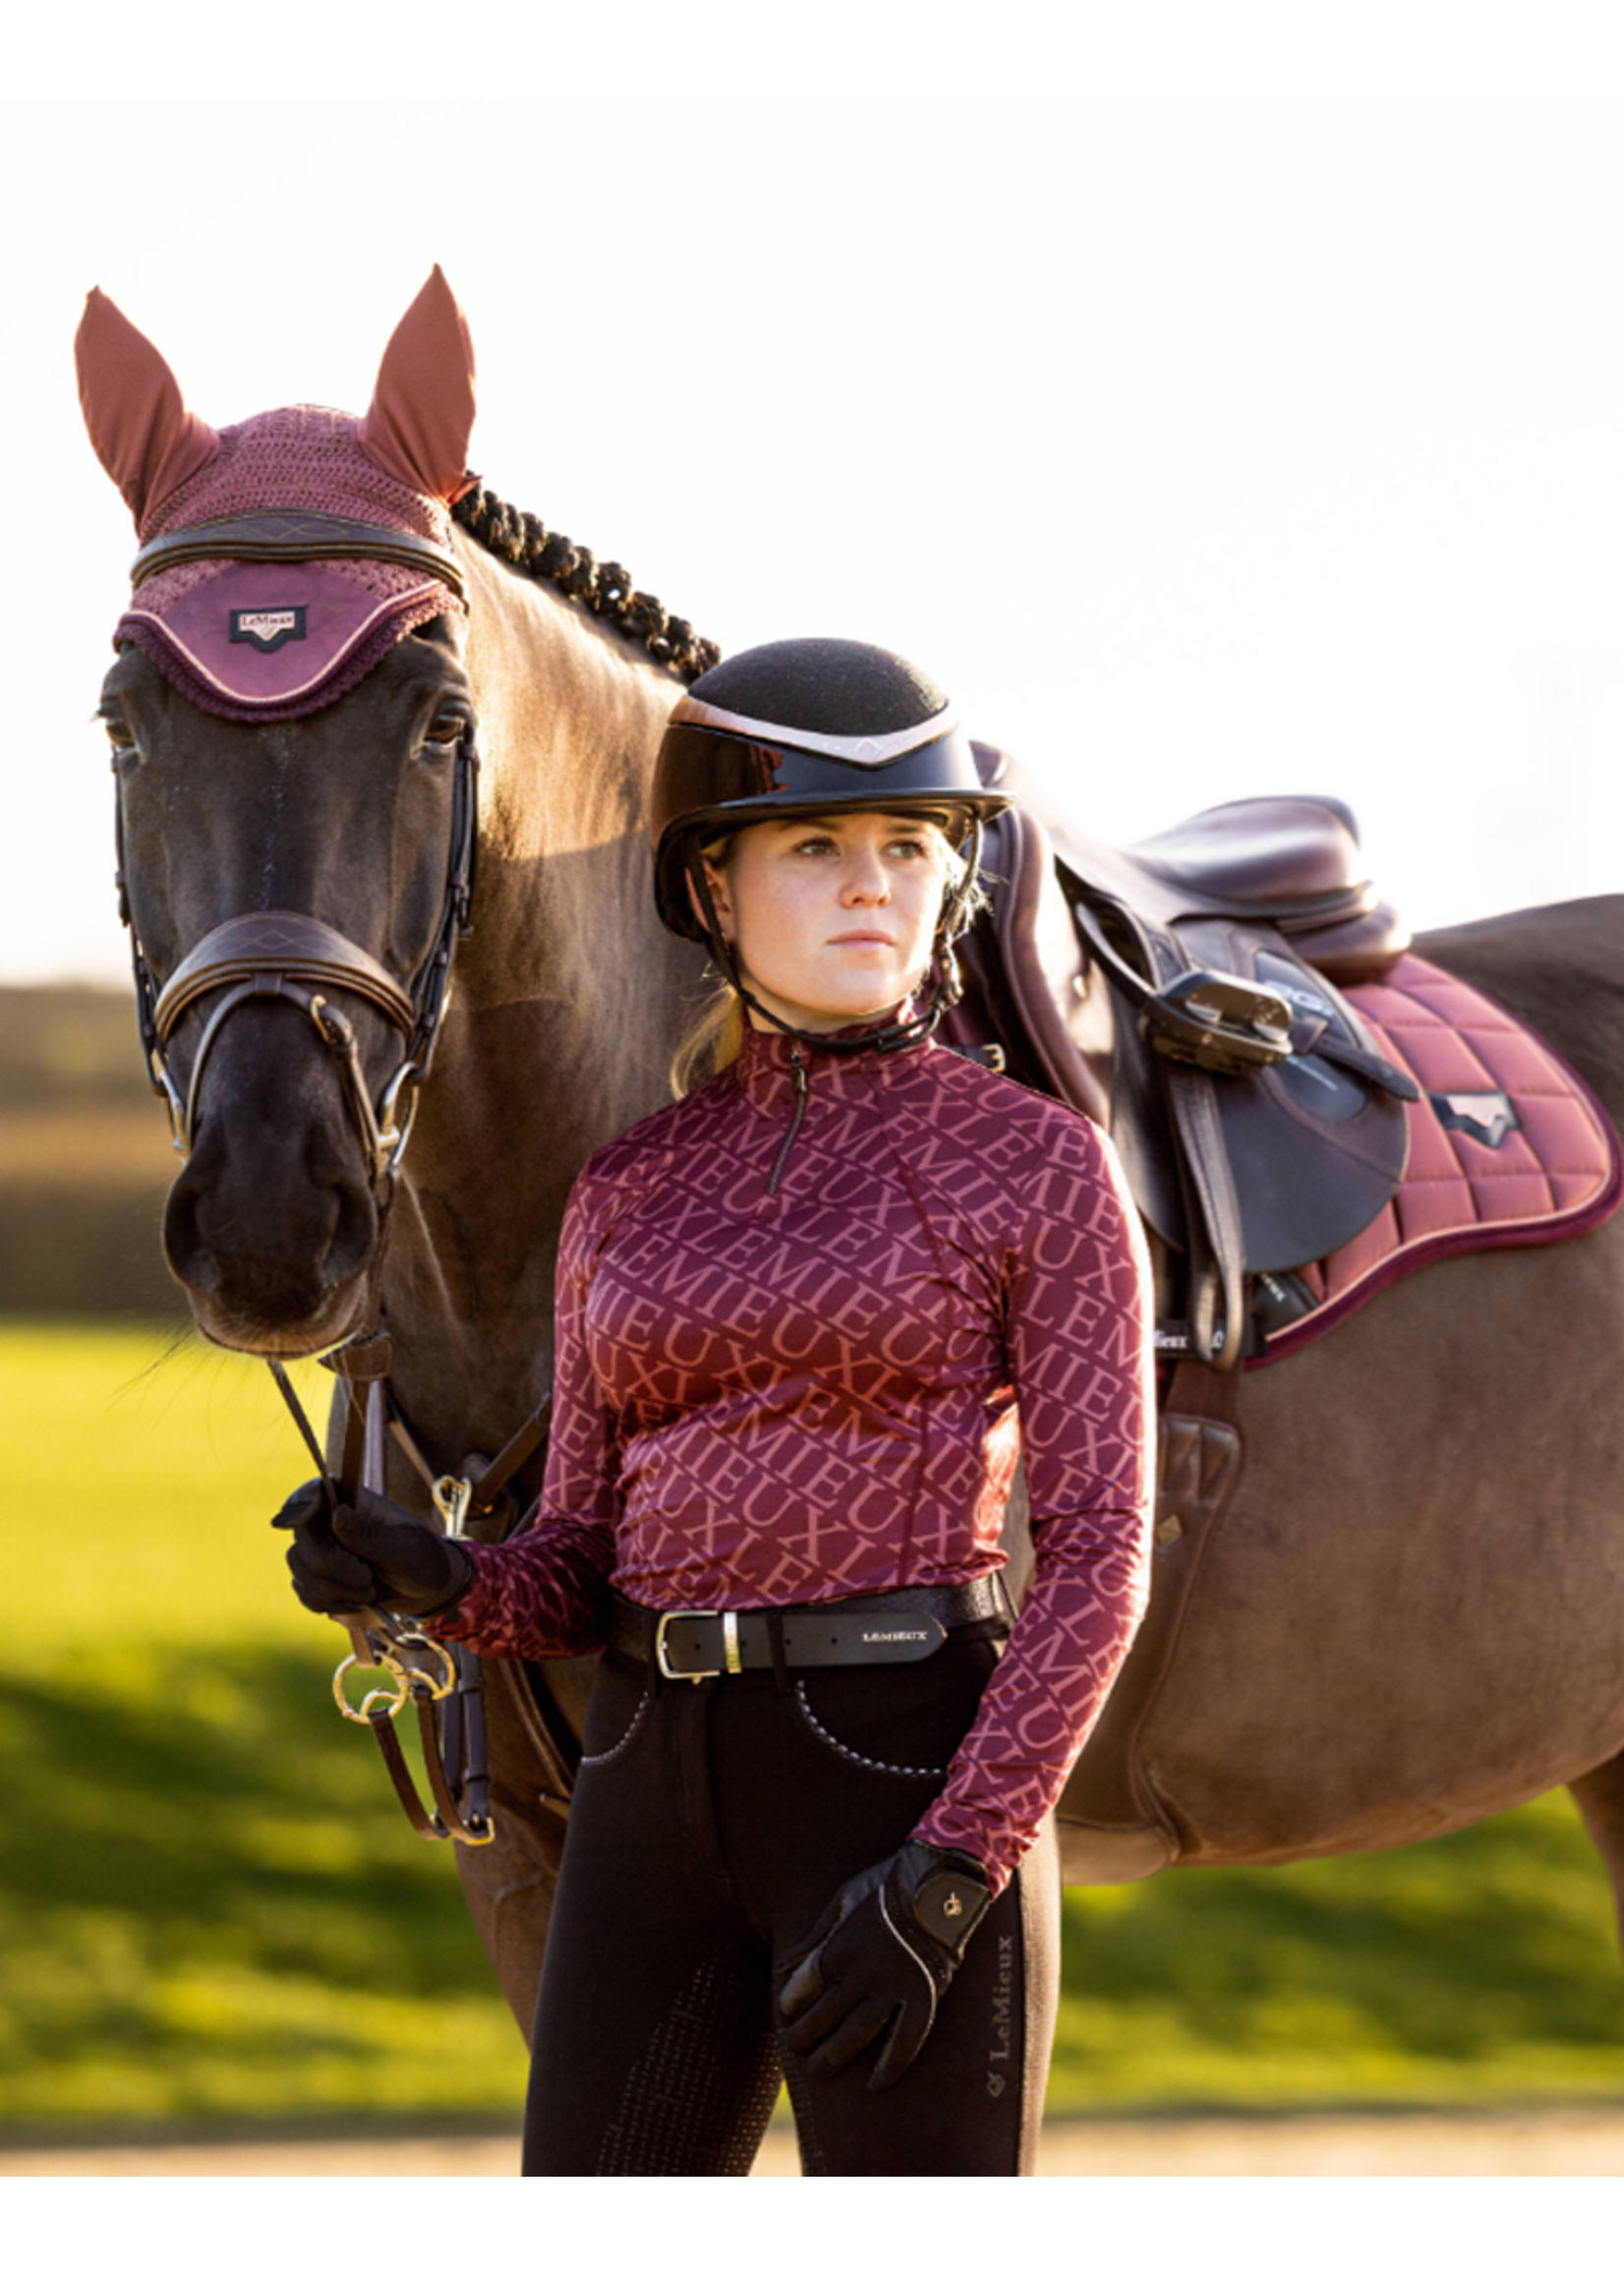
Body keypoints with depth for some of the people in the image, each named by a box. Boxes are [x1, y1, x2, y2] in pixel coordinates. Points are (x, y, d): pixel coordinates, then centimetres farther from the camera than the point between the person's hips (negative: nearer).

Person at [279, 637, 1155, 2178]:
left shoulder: (1039, 1167, -2)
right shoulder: (633, 1192, 12)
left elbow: (1098, 1548, -8)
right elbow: (579, 1570, 13)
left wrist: (949, 1878, -19)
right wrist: (439, 1587, -10)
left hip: (911, 1784, -5)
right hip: (657, 1804, 5)